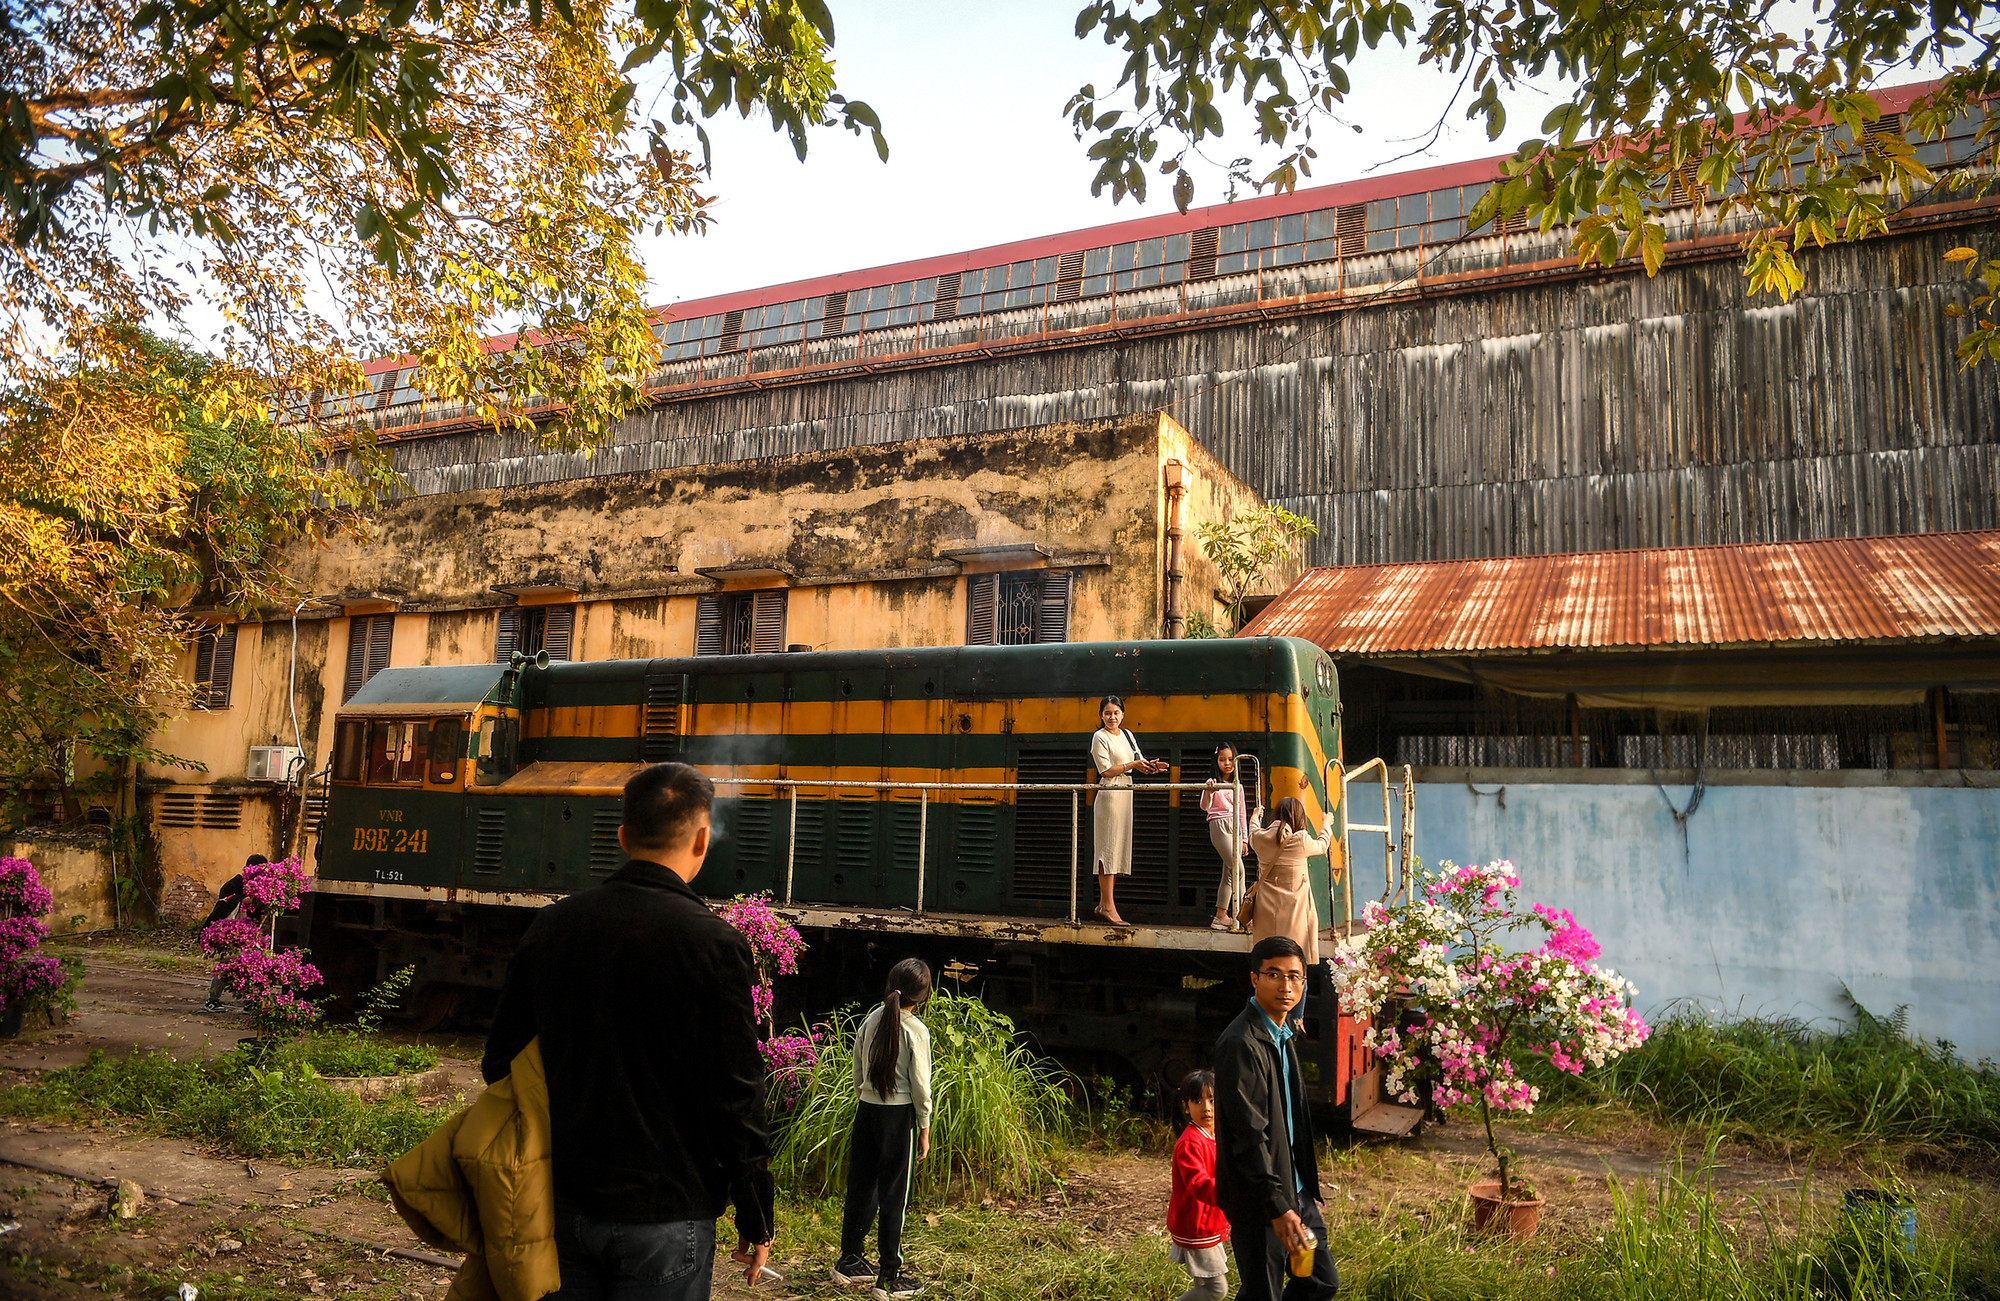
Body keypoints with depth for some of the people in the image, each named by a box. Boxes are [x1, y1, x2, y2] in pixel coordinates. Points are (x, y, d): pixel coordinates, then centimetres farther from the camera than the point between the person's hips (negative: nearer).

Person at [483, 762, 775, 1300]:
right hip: (663, 1215, -5)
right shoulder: (715, 944, -17)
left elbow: (501, 1061, 9)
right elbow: (737, 1098, -15)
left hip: (563, 1208, 5)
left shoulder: (551, 924, 0)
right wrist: (756, 1223, -3)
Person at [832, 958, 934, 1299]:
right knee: (894, 1195, 4)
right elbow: (920, 1086, -10)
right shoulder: (916, 1031, -14)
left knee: (860, 1186, 16)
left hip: (866, 1109, 5)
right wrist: (925, 1129, -1)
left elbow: (858, 1075, 9)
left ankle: (850, 1262, 28)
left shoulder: (870, 1021, 2)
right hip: (899, 1116, -5)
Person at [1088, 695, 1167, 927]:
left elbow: (1139, 760, 18)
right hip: (1109, 794, -8)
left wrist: (1151, 766, -4)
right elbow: (1105, 770, -12)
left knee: (1119, 848, 8)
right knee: (1109, 848, -8)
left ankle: (1103, 903, 14)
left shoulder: (1127, 735, 16)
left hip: (1125, 795, 8)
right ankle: (1108, 906, -7)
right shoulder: (1100, 737, -5)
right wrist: (1132, 765, -15)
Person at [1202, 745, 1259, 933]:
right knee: (1237, 868, -16)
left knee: (1229, 873, 4)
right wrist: (1208, 791, -35)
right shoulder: (1213, 783, -1)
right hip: (1219, 826, -6)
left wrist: (1245, 838, 15)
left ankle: (1221, 916, 7)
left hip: (1236, 828, 6)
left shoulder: (1237, 786, 16)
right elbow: (1204, 807, -16)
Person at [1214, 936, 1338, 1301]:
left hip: (1294, 1189, 9)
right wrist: (1277, 1207, -22)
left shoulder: (1283, 1035, 9)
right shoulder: (1241, 1044, -22)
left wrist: (1304, 1190, 17)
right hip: (1259, 1200, -9)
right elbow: (1250, 1136, -23)